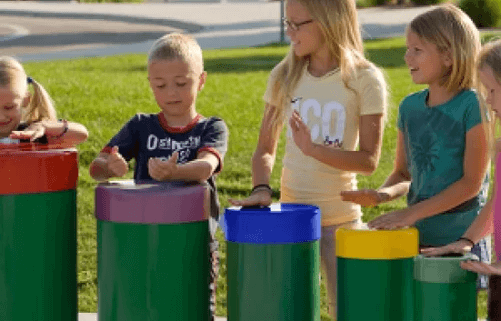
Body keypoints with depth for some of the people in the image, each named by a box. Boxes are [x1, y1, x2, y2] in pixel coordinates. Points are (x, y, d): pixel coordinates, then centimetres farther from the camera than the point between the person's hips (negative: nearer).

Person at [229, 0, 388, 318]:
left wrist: (313, 149, -24)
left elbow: (369, 160, -11)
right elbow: (265, 149, 6)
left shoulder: (364, 80, -8)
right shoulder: (284, 76, 4)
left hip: (340, 217, -3)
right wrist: (262, 188, -13)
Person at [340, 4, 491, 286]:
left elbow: (472, 183, -14)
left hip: (460, 240, -5)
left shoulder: (472, 106, -11)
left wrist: (412, 213, -18)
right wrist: (382, 195, -7)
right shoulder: (411, 107, 7)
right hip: (418, 239, 5)